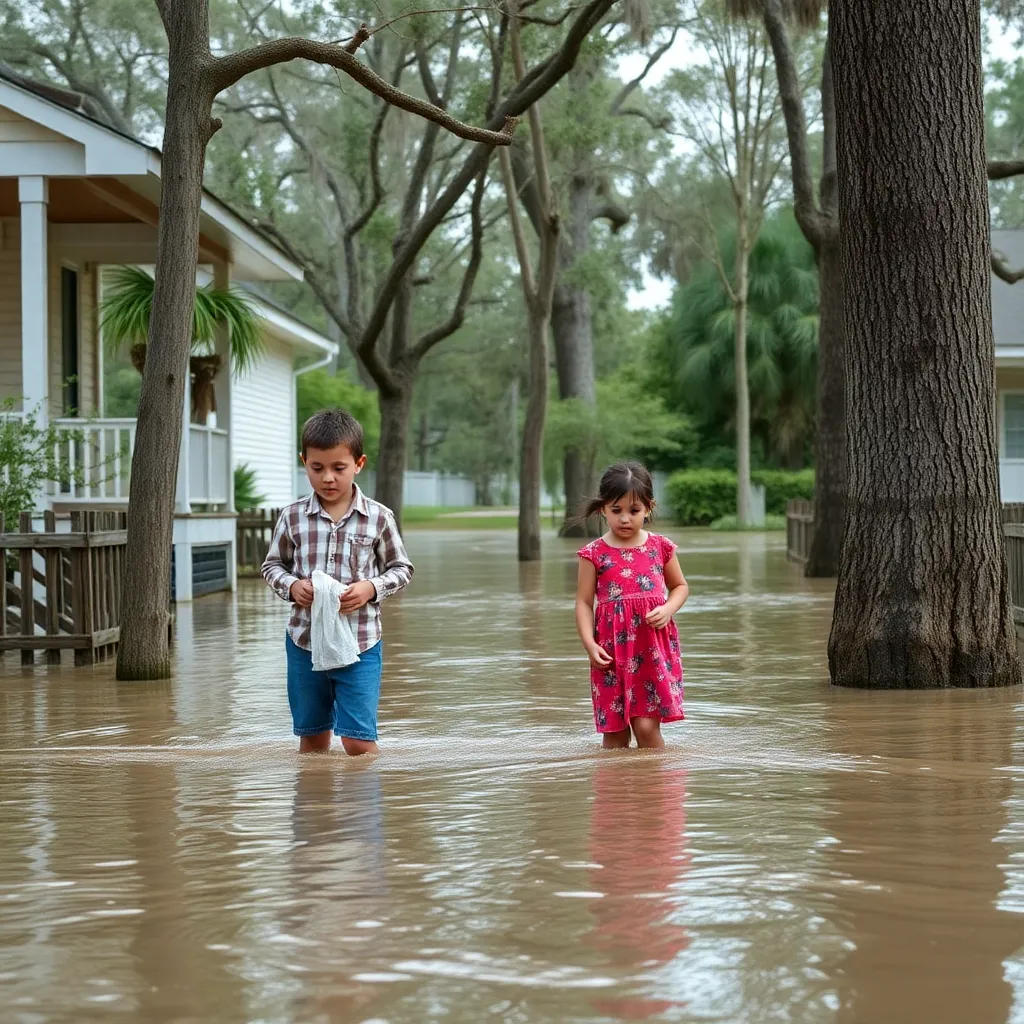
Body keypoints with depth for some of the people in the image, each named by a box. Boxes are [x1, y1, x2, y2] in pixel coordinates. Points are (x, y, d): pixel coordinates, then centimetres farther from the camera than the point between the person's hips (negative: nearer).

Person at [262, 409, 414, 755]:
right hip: (304, 640, 2)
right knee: (311, 736, 14)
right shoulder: (293, 517, -1)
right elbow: (272, 566, 10)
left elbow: (401, 569, 5)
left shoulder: (378, 518, -4)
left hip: (360, 644, -2)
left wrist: (371, 588, -14)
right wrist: (291, 586, -11)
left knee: (358, 739, -6)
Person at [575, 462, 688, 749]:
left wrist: (668, 610, -4)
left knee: (646, 726, -8)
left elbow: (680, 586, 17)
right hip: (612, 649, 0)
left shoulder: (660, 547, 4)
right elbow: (584, 602, 1)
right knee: (614, 731, 4)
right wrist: (590, 644, -12)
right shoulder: (594, 553, 0)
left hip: (654, 645, 0)